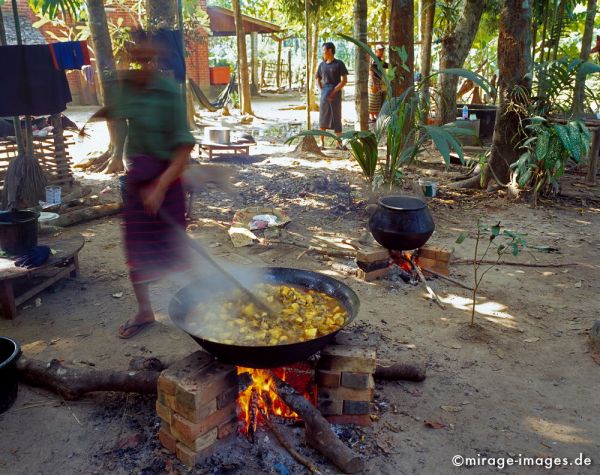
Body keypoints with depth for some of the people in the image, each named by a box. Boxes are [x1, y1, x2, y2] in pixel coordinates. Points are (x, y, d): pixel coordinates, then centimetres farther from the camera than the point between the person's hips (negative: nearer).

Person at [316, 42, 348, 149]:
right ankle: (322, 142, 7)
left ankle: (338, 143, 4)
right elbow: (318, 79, 19)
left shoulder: (339, 64, -2)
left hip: (336, 94, -3)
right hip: (324, 95, 4)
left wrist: (333, 91, -13)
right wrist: (322, 90, 4)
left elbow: (344, 80, -8)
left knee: (336, 118, -1)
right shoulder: (322, 64, 10)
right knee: (323, 118, 1)